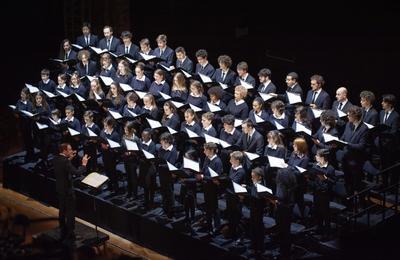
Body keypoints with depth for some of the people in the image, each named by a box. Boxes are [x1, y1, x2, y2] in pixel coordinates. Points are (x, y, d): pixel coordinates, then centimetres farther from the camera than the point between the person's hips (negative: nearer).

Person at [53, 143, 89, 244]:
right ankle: (70, 235, 6)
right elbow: (76, 172, -32)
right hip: (67, 190, -9)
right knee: (70, 213, 1)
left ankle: (63, 233, 30)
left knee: (62, 211, 19)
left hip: (59, 189, 9)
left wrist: (69, 158, 10)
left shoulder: (56, 159, -1)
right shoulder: (65, 162, -27)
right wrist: (84, 164, -18)